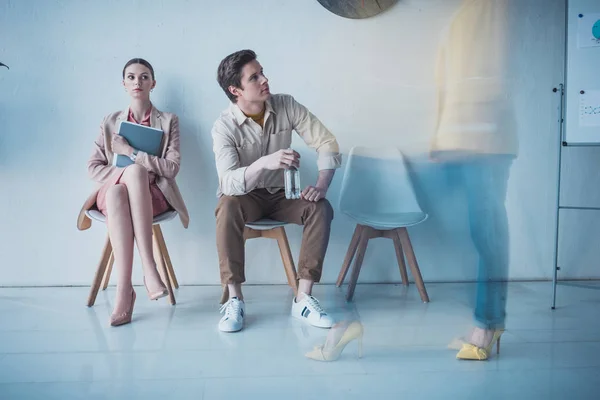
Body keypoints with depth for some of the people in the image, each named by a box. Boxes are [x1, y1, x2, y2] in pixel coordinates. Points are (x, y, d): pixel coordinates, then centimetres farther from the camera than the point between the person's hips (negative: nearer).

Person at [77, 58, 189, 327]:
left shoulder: (169, 121, 10)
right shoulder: (110, 122, 15)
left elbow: (172, 168, -3)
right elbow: (93, 168, 7)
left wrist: (132, 152, -11)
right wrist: (126, 174, -11)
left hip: (153, 195, -1)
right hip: (115, 192, 1)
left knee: (134, 172, -38)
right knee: (116, 193, -38)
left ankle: (147, 267, -42)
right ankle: (124, 287, -43)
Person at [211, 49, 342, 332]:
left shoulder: (286, 106, -11)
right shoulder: (224, 127, -19)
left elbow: (326, 142, -11)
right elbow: (229, 183, -31)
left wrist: (322, 185, -26)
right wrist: (264, 163, -49)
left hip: (279, 193, 3)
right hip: (244, 196, -2)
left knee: (321, 208, -25)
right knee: (227, 208, -37)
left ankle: (303, 298, -21)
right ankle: (235, 300, -27)